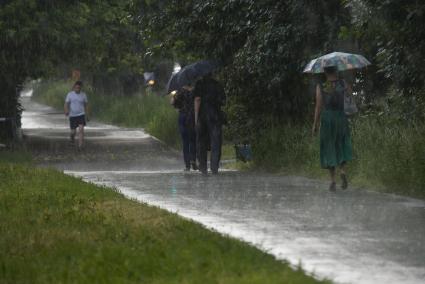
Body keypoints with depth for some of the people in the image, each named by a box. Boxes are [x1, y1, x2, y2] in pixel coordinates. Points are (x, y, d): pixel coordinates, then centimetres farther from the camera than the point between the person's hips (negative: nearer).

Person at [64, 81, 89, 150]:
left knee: (81, 130, -17)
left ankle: (80, 146, -18)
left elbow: (86, 105, 12)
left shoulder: (83, 95, 2)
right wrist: (66, 111, -23)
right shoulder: (70, 94, -1)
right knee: (73, 131, 5)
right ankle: (72, 136, 41)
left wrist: (87, 115, 13)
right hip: (72, 115, 0)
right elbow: (66, 104, -2)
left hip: (81, 115, 0)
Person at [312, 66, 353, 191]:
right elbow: (350, 91, 18)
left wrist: (315, 124, 0)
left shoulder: (320, 87, -6)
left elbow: (318, 106, -7)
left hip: (327, 118, -1)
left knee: (329, 149, 7)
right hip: (341, 117, 1)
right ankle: (343, 170, -8)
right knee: (342, 146, 18)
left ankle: (333, 181, 2)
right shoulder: (341, 83, -4)